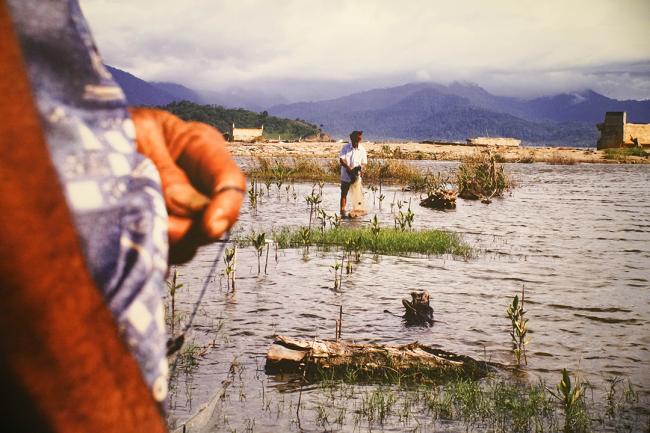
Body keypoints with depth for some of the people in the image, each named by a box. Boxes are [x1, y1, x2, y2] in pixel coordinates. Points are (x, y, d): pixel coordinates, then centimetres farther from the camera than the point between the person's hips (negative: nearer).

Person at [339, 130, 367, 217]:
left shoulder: (362, 149, -1)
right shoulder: (345, 147, -5)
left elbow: (364, 163, 3)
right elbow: (341, 160, -12)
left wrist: (361, 169, -20)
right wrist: (349, 168, -24)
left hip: (356, 176, 0)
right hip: (345, 175, 0)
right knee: (344, 193, 4)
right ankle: (342, 212, 7)